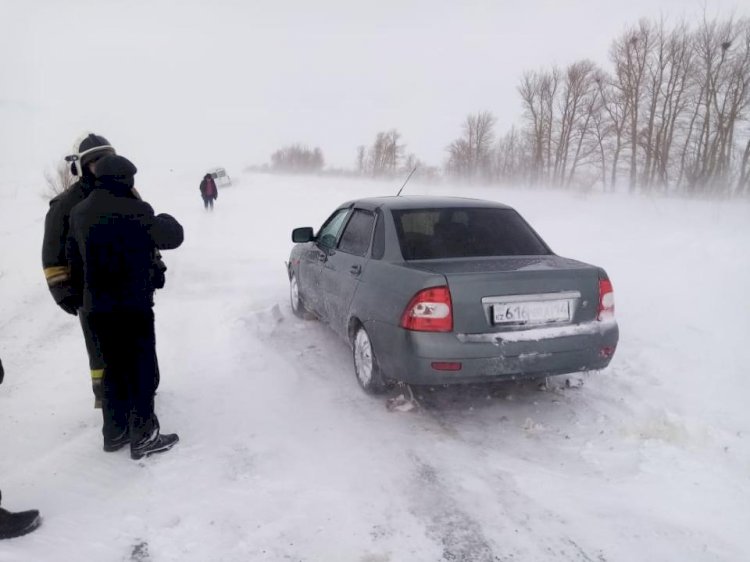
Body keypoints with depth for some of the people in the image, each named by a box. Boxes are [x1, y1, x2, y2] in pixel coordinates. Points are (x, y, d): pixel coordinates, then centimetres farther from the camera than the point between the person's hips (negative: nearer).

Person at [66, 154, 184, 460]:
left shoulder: (78, 213, 8)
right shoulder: (134, 211, -15)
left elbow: (73, 258, 14)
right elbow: (172, 236, -7)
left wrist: (80, 298, 23)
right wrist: (163, 219, 15)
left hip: (96, 306, 7)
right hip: (131, 305, -7)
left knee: (114, 368, 18)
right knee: (142, 369, 3)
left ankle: (115, 433, 27)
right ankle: (143, 437, 9)